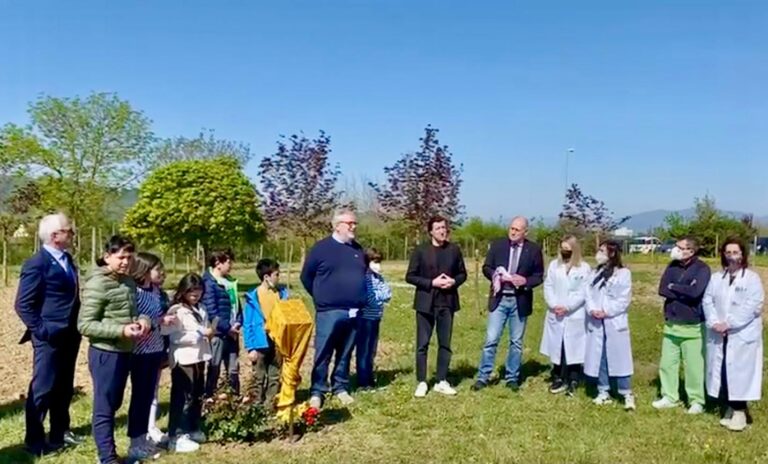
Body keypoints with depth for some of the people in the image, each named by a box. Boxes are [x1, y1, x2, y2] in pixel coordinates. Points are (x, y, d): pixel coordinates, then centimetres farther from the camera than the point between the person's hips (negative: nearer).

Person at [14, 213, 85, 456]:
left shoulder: (67, 259, 11)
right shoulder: (37, 263, -15)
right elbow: (23, 304, -16)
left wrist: (76, 326, 12)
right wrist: (41, 330, -19)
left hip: (69, 335, 8)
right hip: (50, 337, -8)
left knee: (64, 387, 17)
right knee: (42, 388, 3)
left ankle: (60, 432, 31)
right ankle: (34, 440, 16)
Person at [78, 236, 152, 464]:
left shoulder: (129, 282, 8)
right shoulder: (97, 284, -15)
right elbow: (84, 325, -17)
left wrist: (142, 319, -2)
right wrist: (121, 331, -25)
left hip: (125, 352, 8)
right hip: (105, 353, -8)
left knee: (114, 404, 18)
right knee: (104, 408, 2)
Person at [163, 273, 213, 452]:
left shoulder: (200, 309, 12)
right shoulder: (176, 311, -12)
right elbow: (176, 337, -21)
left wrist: (210, 333, -1)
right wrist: (201, 334, -21)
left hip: (198, 357, 8)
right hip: (183, 360, -8)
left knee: (197, 395, 17)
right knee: (183, 397, -2)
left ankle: (193, 430, 32)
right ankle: (177, 437, 5)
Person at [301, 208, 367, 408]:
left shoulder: (358, 249, 11)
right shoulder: (321, 248, -4)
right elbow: (306, 276, 4)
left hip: (353, 312, 5)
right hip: (328, 312, -4)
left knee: (345, 354, 12)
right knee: (323, 354, -1)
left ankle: (341, 388, 24)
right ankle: (317, 392, 9)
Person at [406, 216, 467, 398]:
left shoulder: (454, 250, 4)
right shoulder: (420, 250, -4)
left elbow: (462, 273, 12)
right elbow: (410, 276, -5)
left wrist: (454, 281, -10)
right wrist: (431, 283, -15)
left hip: (447, 302, 3)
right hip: (426, 303, -2)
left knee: (445, 344, 8)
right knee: (422, 344, 2)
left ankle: (442, 382, 18)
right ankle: (422, 383, 11)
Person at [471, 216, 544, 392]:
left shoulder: (534, 250, -1)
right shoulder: (497, 244, 0)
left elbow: (539, 276, 1)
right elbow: (486, 267, 4)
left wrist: (525, 281, -18)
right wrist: (495, 275, -16)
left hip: (520, 301, 0)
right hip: (499, 299, 0)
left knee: (516, 342, 10)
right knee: (491, 339, -2)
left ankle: (512, 378, 22)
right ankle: (483, 377, 7)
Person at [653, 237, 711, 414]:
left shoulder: (702, 268, -11)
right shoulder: (673, 266, 5)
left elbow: (695, 292, -24)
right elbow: (662, 289, -4)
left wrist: (674, 287, -10)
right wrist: (683, 292, -15)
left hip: (692, 326, -6)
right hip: (671, 324, 6)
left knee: (693, 366, 4)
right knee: (667, 363, 11)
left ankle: (696, 401, 17)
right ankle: (669, 397, 24)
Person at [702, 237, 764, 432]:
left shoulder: (752, 278, -3)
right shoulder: (716, 277, 11)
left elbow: (753, 305, -12)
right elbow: (707, 301, 4)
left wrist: (729, 324, -16)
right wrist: (714, 322, -13)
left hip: (743, 335, -4)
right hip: (718, 335, 4)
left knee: (740, 372, -4)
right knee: (721, 371, 6)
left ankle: (739, 411, 5)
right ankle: (728, 409, 18)